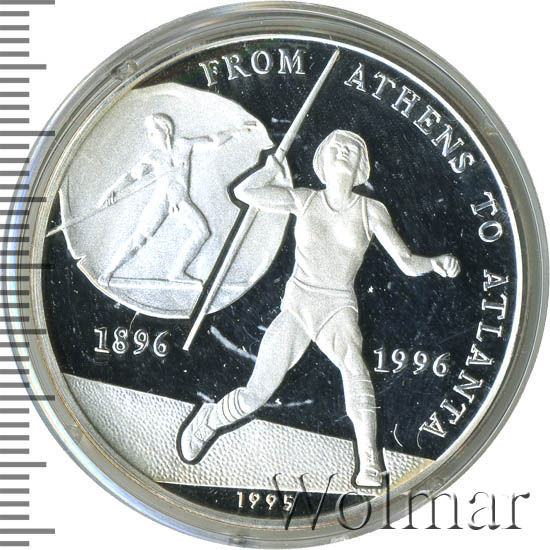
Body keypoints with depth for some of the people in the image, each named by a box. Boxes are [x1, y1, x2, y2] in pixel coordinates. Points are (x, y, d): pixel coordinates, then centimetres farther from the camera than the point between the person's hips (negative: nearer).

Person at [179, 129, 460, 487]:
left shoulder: (371, 210, 3)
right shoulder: (305, 200, 5)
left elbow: (407, 263, -2)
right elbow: (244, 192, -2)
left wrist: (435, 263, -23)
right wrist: (274, 167, 13)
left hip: (338, 307, 0)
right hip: (297, 304, 1)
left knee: (354, 367, -33)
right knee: (255, 396, -3)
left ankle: (370, 469, -34)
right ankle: (209, 419, 29)